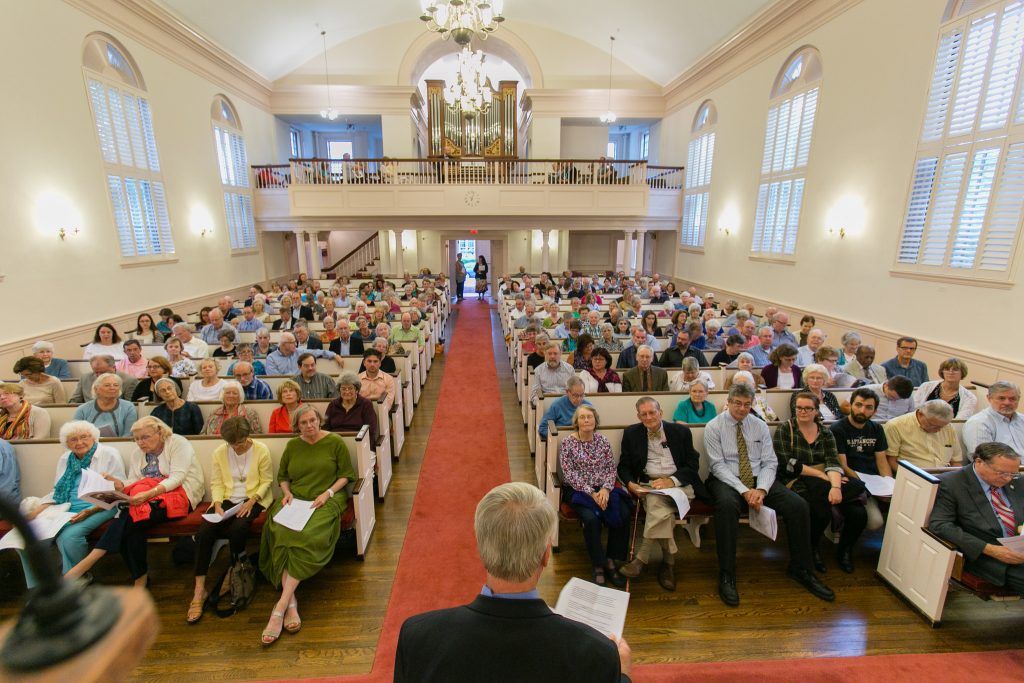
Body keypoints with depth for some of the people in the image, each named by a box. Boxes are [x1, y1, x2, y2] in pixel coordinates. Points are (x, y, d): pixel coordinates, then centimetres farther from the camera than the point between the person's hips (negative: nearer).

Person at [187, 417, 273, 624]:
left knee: (238, 528, -30)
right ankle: (199, 590, -13)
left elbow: (266, 481, -4)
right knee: (204, 532, -22)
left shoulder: (261, 450, -7)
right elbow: (216, 483, 3)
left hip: (253, 500, -3)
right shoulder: (219, 453, 3)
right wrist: (218, 505, -13)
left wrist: (251, 501, -17)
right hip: (227, 499, 3)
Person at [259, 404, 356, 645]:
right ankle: (291, 603, -27)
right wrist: (287, 493, 5)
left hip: (326, 500, -4)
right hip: (295, 499, 4)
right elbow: (282, 476, 24)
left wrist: (328, 493, -10)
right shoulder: (292, 446, 15)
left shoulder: (335, 442, 3)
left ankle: (280, 607, -26)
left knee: (307, 535, -31)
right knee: (280, 531, -27)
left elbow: (346, 474, 4)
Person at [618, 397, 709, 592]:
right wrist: (630, 483, -11)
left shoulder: (681, 431, 7)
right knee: (661, 509, -33)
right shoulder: (631, 433, 10)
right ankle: (669, 561, -16)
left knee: (657, 503, -34)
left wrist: (671, 481, -15)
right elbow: (624, 466, 12)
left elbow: (693, 465, 3)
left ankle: (642, 559, -22)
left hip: (679, 484, -1)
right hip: (648, 485, 1)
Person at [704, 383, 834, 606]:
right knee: (727, 505, -37)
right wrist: (744, 491, -21)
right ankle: (726, 575, -25)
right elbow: (718, 465, -10)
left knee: (799, 505, -18)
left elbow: (770, 462, 4)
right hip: (727, 480, -4)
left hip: (759, 479, 5)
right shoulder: (714, 427, -4)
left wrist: (761, 489, -15)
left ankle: (801, 569, 4)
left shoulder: (760, 427, 9)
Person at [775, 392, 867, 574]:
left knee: (859, 514, -21)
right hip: (797, 482, -4)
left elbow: (833, 463, -2)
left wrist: (836, 486, -22)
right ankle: (811, 551, -1)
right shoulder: (784, 430, 1)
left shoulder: (826, 433, 12)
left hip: (824, 483, 4)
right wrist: (821, 475, -13)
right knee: (822, 512, -32)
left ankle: (844, 551, 10)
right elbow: (787, 463, -8)